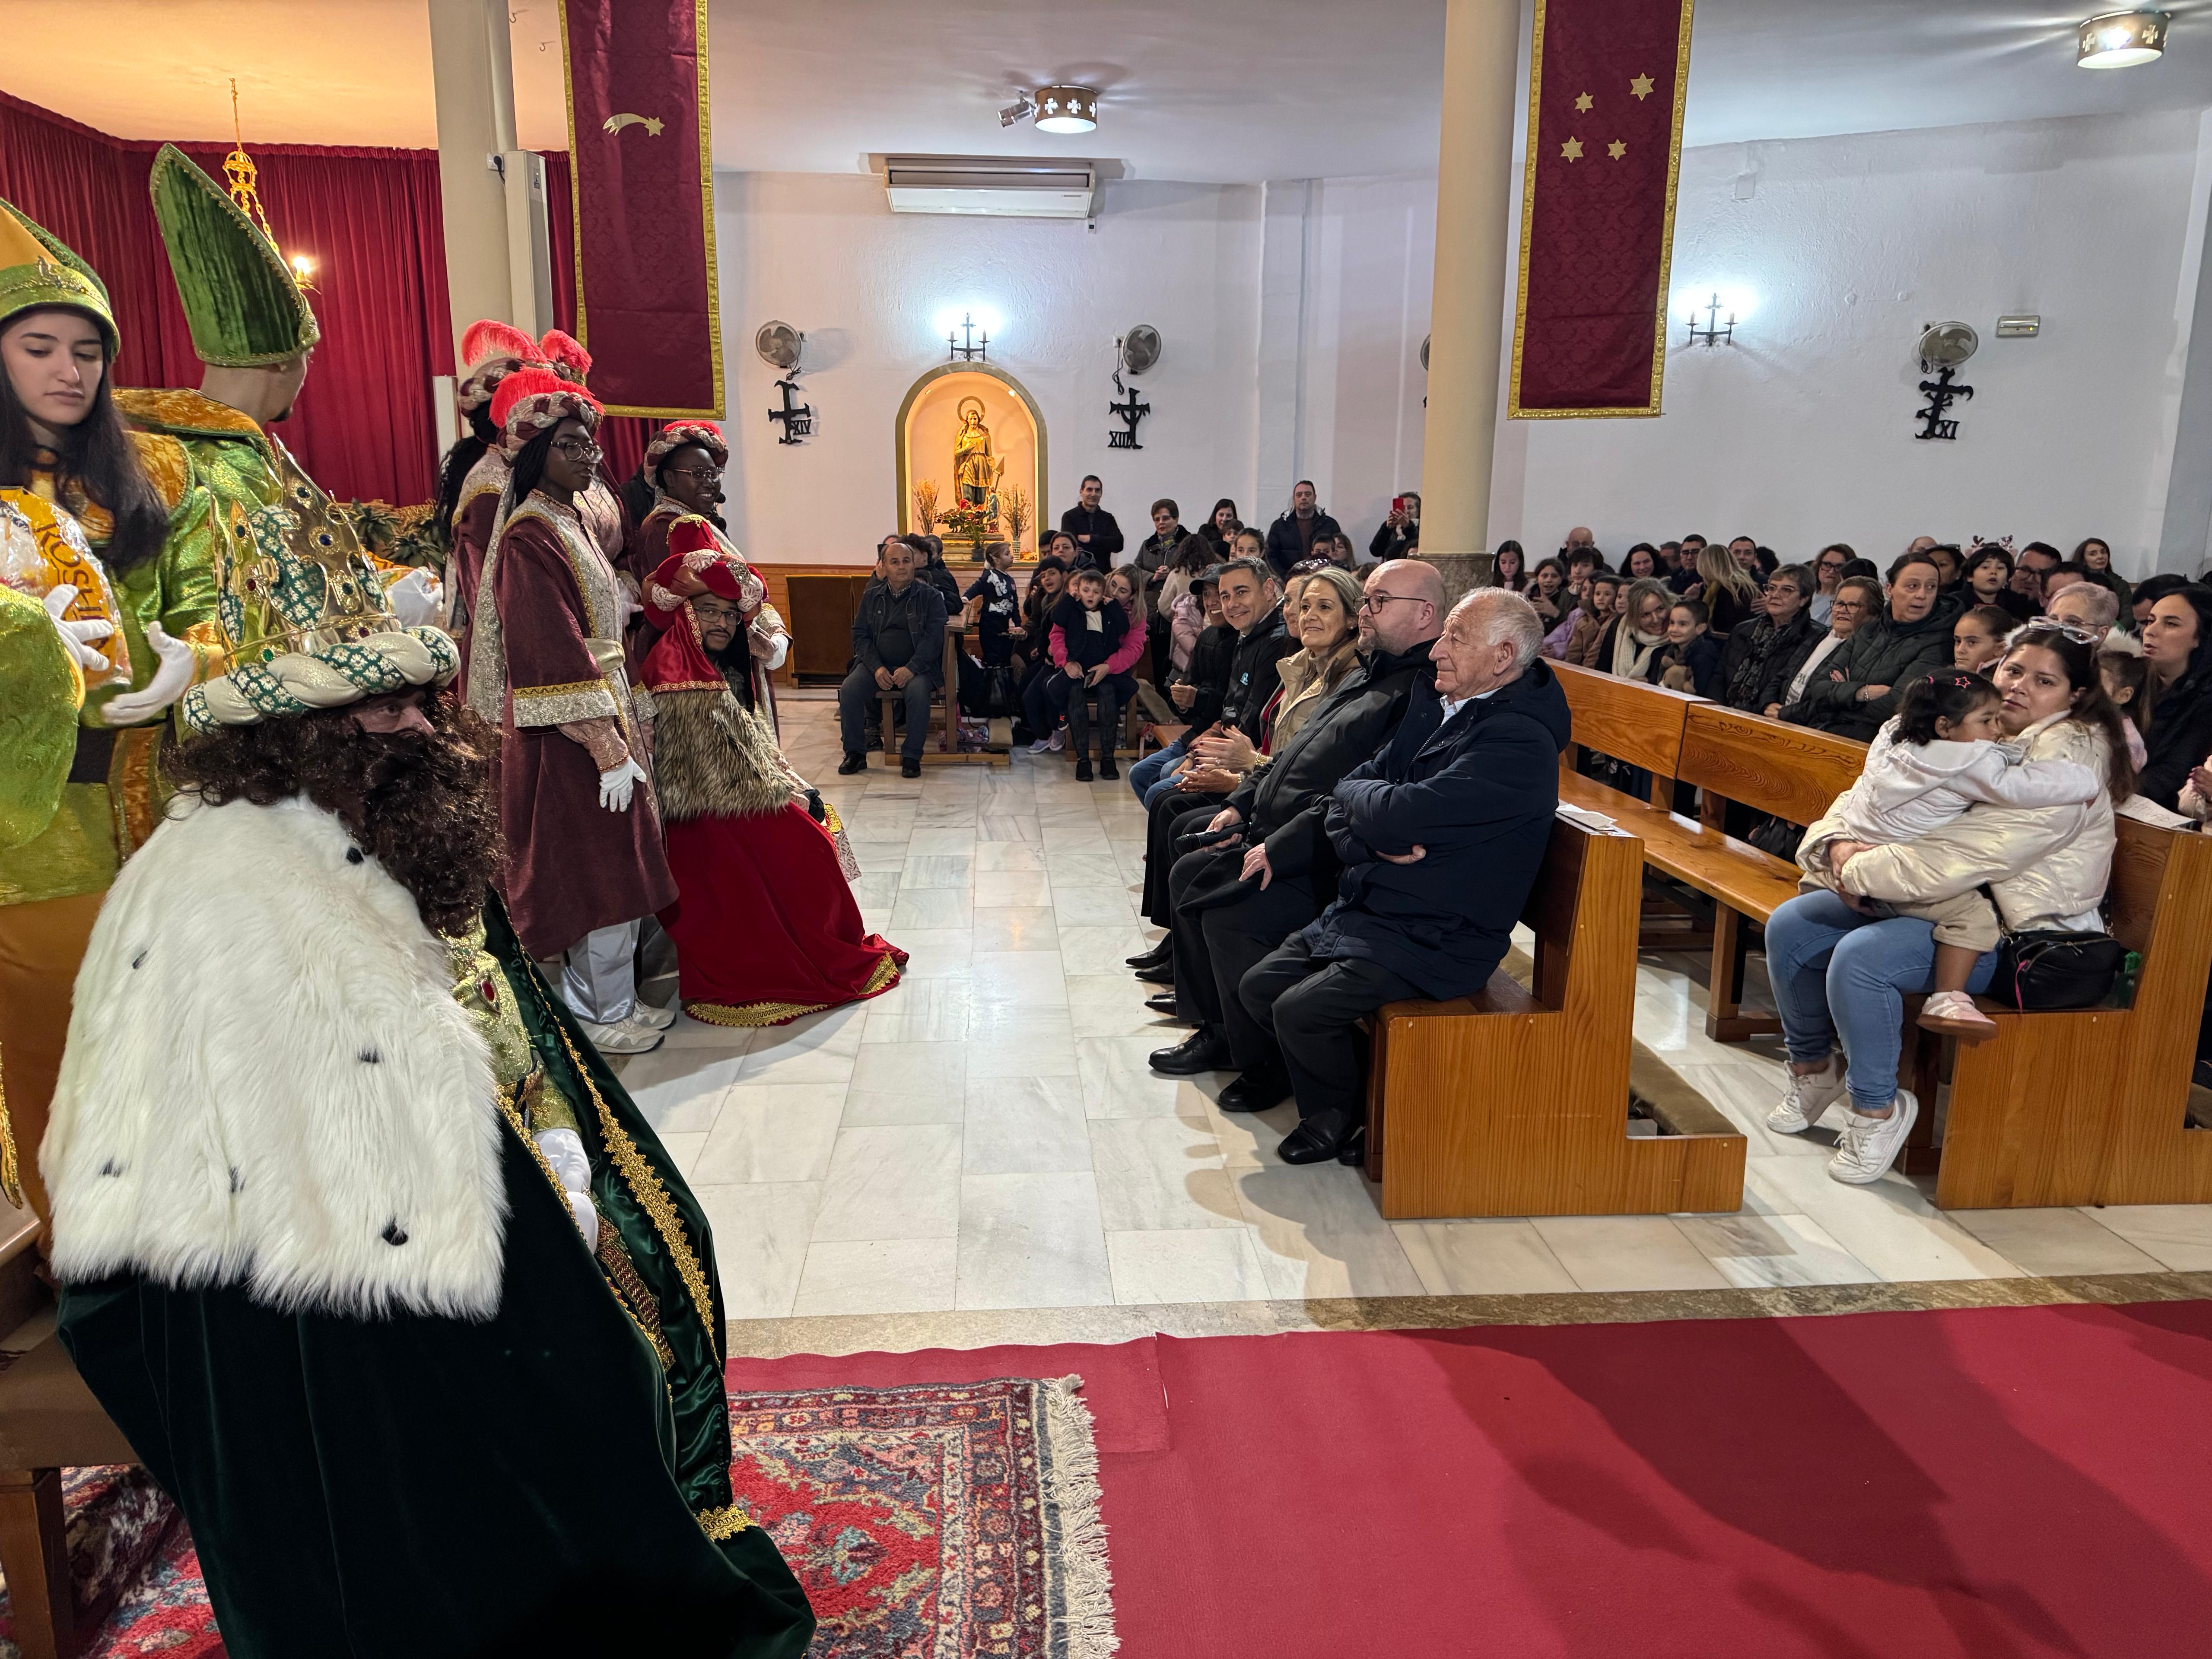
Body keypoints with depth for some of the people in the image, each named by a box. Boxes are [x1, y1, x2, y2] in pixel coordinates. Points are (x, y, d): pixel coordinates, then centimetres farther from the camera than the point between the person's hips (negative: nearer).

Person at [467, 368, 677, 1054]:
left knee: (609, 865, 15)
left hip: (602, 711, 9)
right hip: (568, 732, -9)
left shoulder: (569, 524, 14)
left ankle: (590, 998, 27)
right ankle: (610, 1015, 13)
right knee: (602, 869, -1)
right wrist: (608, 749, -22)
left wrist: (622, 733, 18)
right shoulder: (530, 538, -16)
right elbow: (554, 657, -21)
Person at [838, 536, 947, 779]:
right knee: (849, 689, -23)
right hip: (877, 664, 3)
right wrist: (877, 668, -10)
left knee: (918, 692, -34)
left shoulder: (929, 596, 3)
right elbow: (860, 636, 8)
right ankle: (855, 754, -9)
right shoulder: (871, 597, 14)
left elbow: (934, 638, -6)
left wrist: (910, 669, -20)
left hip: (916, 666, -3)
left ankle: (911, 757, -21)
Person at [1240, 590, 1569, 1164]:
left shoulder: (1519, 741, -20)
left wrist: (1357, 793, -6)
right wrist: (1374, 842, -13)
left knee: (1300, 1009, -20)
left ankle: (1336, 1120, 10)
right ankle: (1346, 1093, 19)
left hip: (1436, 941, -9)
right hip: (1364, 910, 9)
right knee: (1258, 986, 2)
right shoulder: (1438, 713, 10)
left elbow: (1398, 815, -28)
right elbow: (1342, 806, 9)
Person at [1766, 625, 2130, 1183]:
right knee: (1789, 927, -2)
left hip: (2020, 932, -8)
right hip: (1941, 901, 9)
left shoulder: (2069, 754, -16)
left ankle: (1878, 1110, -11)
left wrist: (1862, 873, -22)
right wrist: (1840, 845, -15)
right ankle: (1813, 1068, 16)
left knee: (1860, 957, -30)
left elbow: (1969, 855, -27)